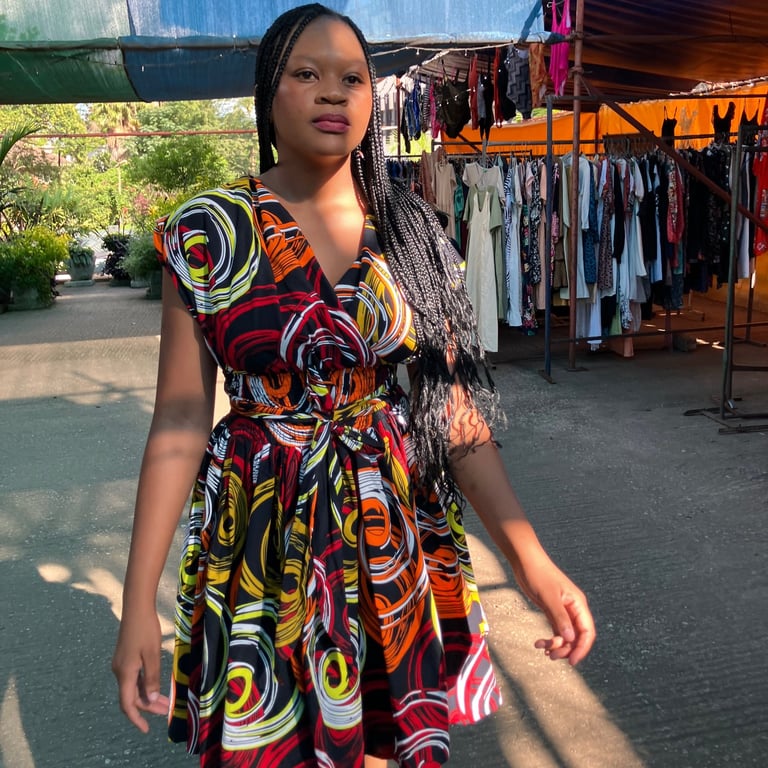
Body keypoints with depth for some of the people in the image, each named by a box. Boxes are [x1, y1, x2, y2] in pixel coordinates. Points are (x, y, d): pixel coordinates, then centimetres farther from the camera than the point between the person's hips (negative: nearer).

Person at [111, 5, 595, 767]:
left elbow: (453, 405, -4)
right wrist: (139, 600, -9)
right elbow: (178, 423, -7)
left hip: (398, 532, 2)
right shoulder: (207, 234, -7)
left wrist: (530, 558, -10)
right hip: (265, 536, -2)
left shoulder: (411, 234, 0)